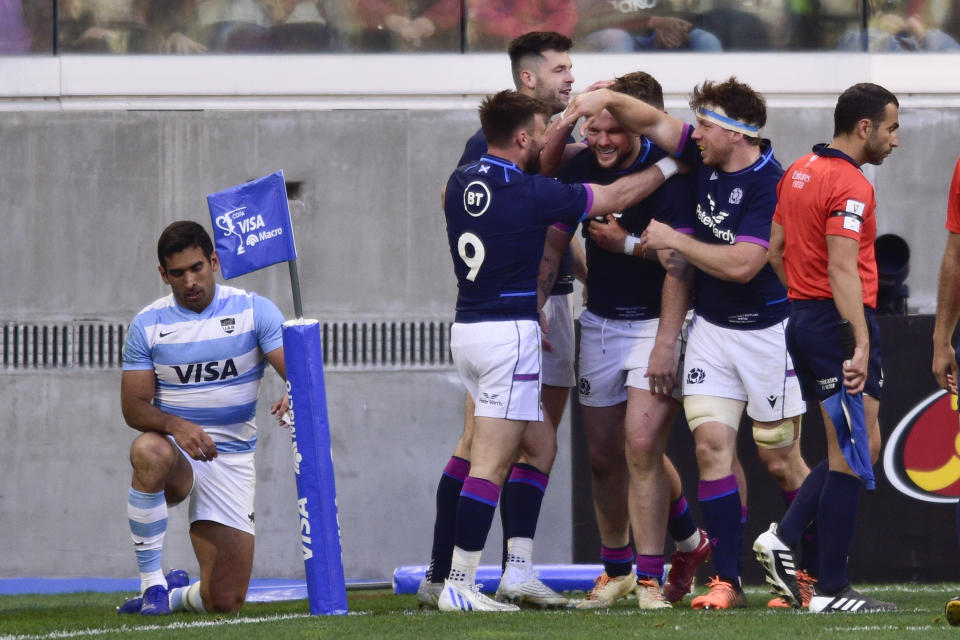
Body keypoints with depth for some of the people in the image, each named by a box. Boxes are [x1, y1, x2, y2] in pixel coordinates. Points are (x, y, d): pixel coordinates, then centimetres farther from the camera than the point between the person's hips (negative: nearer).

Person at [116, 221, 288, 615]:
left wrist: (294, 398, -37)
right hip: (176, 451, 0)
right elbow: (133, 406, -4)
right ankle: (152, 584, -28)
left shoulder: (254, 311, -2)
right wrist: (175, 425, -26)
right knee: (149, 450, -41)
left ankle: (177, 595, 32)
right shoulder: (148, 324, 0)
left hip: (232, 460, 1)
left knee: (224, 604, -7)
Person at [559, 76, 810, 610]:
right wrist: (609, 99, -6)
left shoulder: (771, 186, -22)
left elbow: (741, 264, -27)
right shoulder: (705, 158, 1)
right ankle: (728, 580, -3)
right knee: (712, 443, -5)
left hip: (767, 330, -6)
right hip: (711, 326, 6)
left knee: (780, 460, 1)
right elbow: (653, 121, 12)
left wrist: (675, 241, -18)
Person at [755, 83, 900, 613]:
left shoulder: (799, 172, 13)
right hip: (839, 325, -9)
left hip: (802, 320, 9)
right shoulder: (850, 185, -15)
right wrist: (861, 343, -28)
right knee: (854, 454, -4)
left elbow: (774, 250, 18)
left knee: (856, 450, 16)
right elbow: (843, 269, -24)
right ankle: (831, 590, -4)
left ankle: (784, 537, 7)